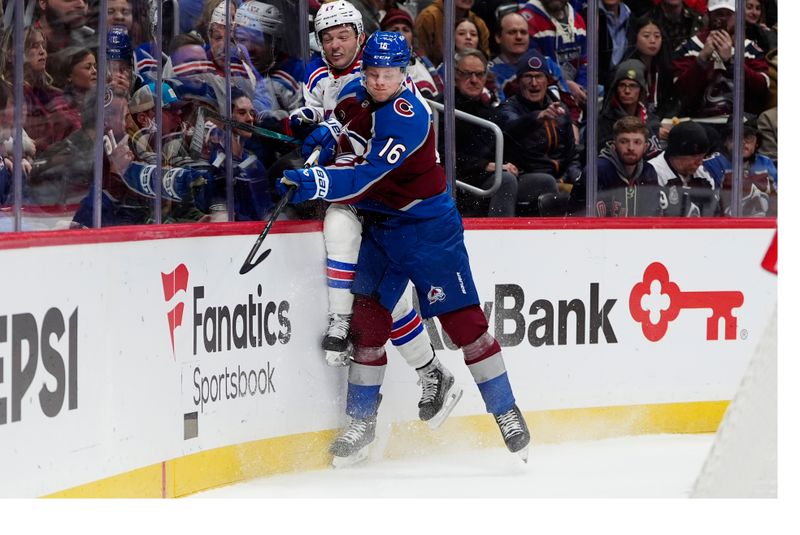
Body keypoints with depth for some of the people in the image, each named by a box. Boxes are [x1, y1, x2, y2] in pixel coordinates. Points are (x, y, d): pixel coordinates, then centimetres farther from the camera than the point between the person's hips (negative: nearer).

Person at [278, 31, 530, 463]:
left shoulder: (406, 117, -25)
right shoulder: (353, 95, -1)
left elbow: (368, 177, -37)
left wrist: (318, 183, -50)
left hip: (428, 226, -7)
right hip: (378, 225, 7)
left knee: (464, 321, -5)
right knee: (368, 319, 0)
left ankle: (507, 413, 7)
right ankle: (361, 423, 11)